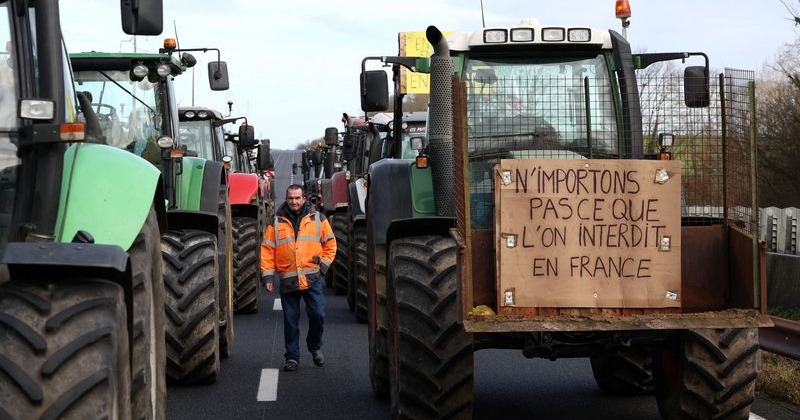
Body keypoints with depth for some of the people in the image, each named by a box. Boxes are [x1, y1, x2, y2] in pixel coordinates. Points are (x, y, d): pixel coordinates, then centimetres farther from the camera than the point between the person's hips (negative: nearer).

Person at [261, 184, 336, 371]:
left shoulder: (317, 219, 6)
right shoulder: (277, 222, 6)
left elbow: (330, 244, 10)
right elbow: (267, 250, 5)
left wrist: (323, 265, 0)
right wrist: (267, 276, -1)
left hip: (313, 278, -1)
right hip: (287, 279, 1)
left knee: (317, 314, -7)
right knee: (290, 321, 5)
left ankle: (315, 347, 18)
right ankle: (292, 357, 15)